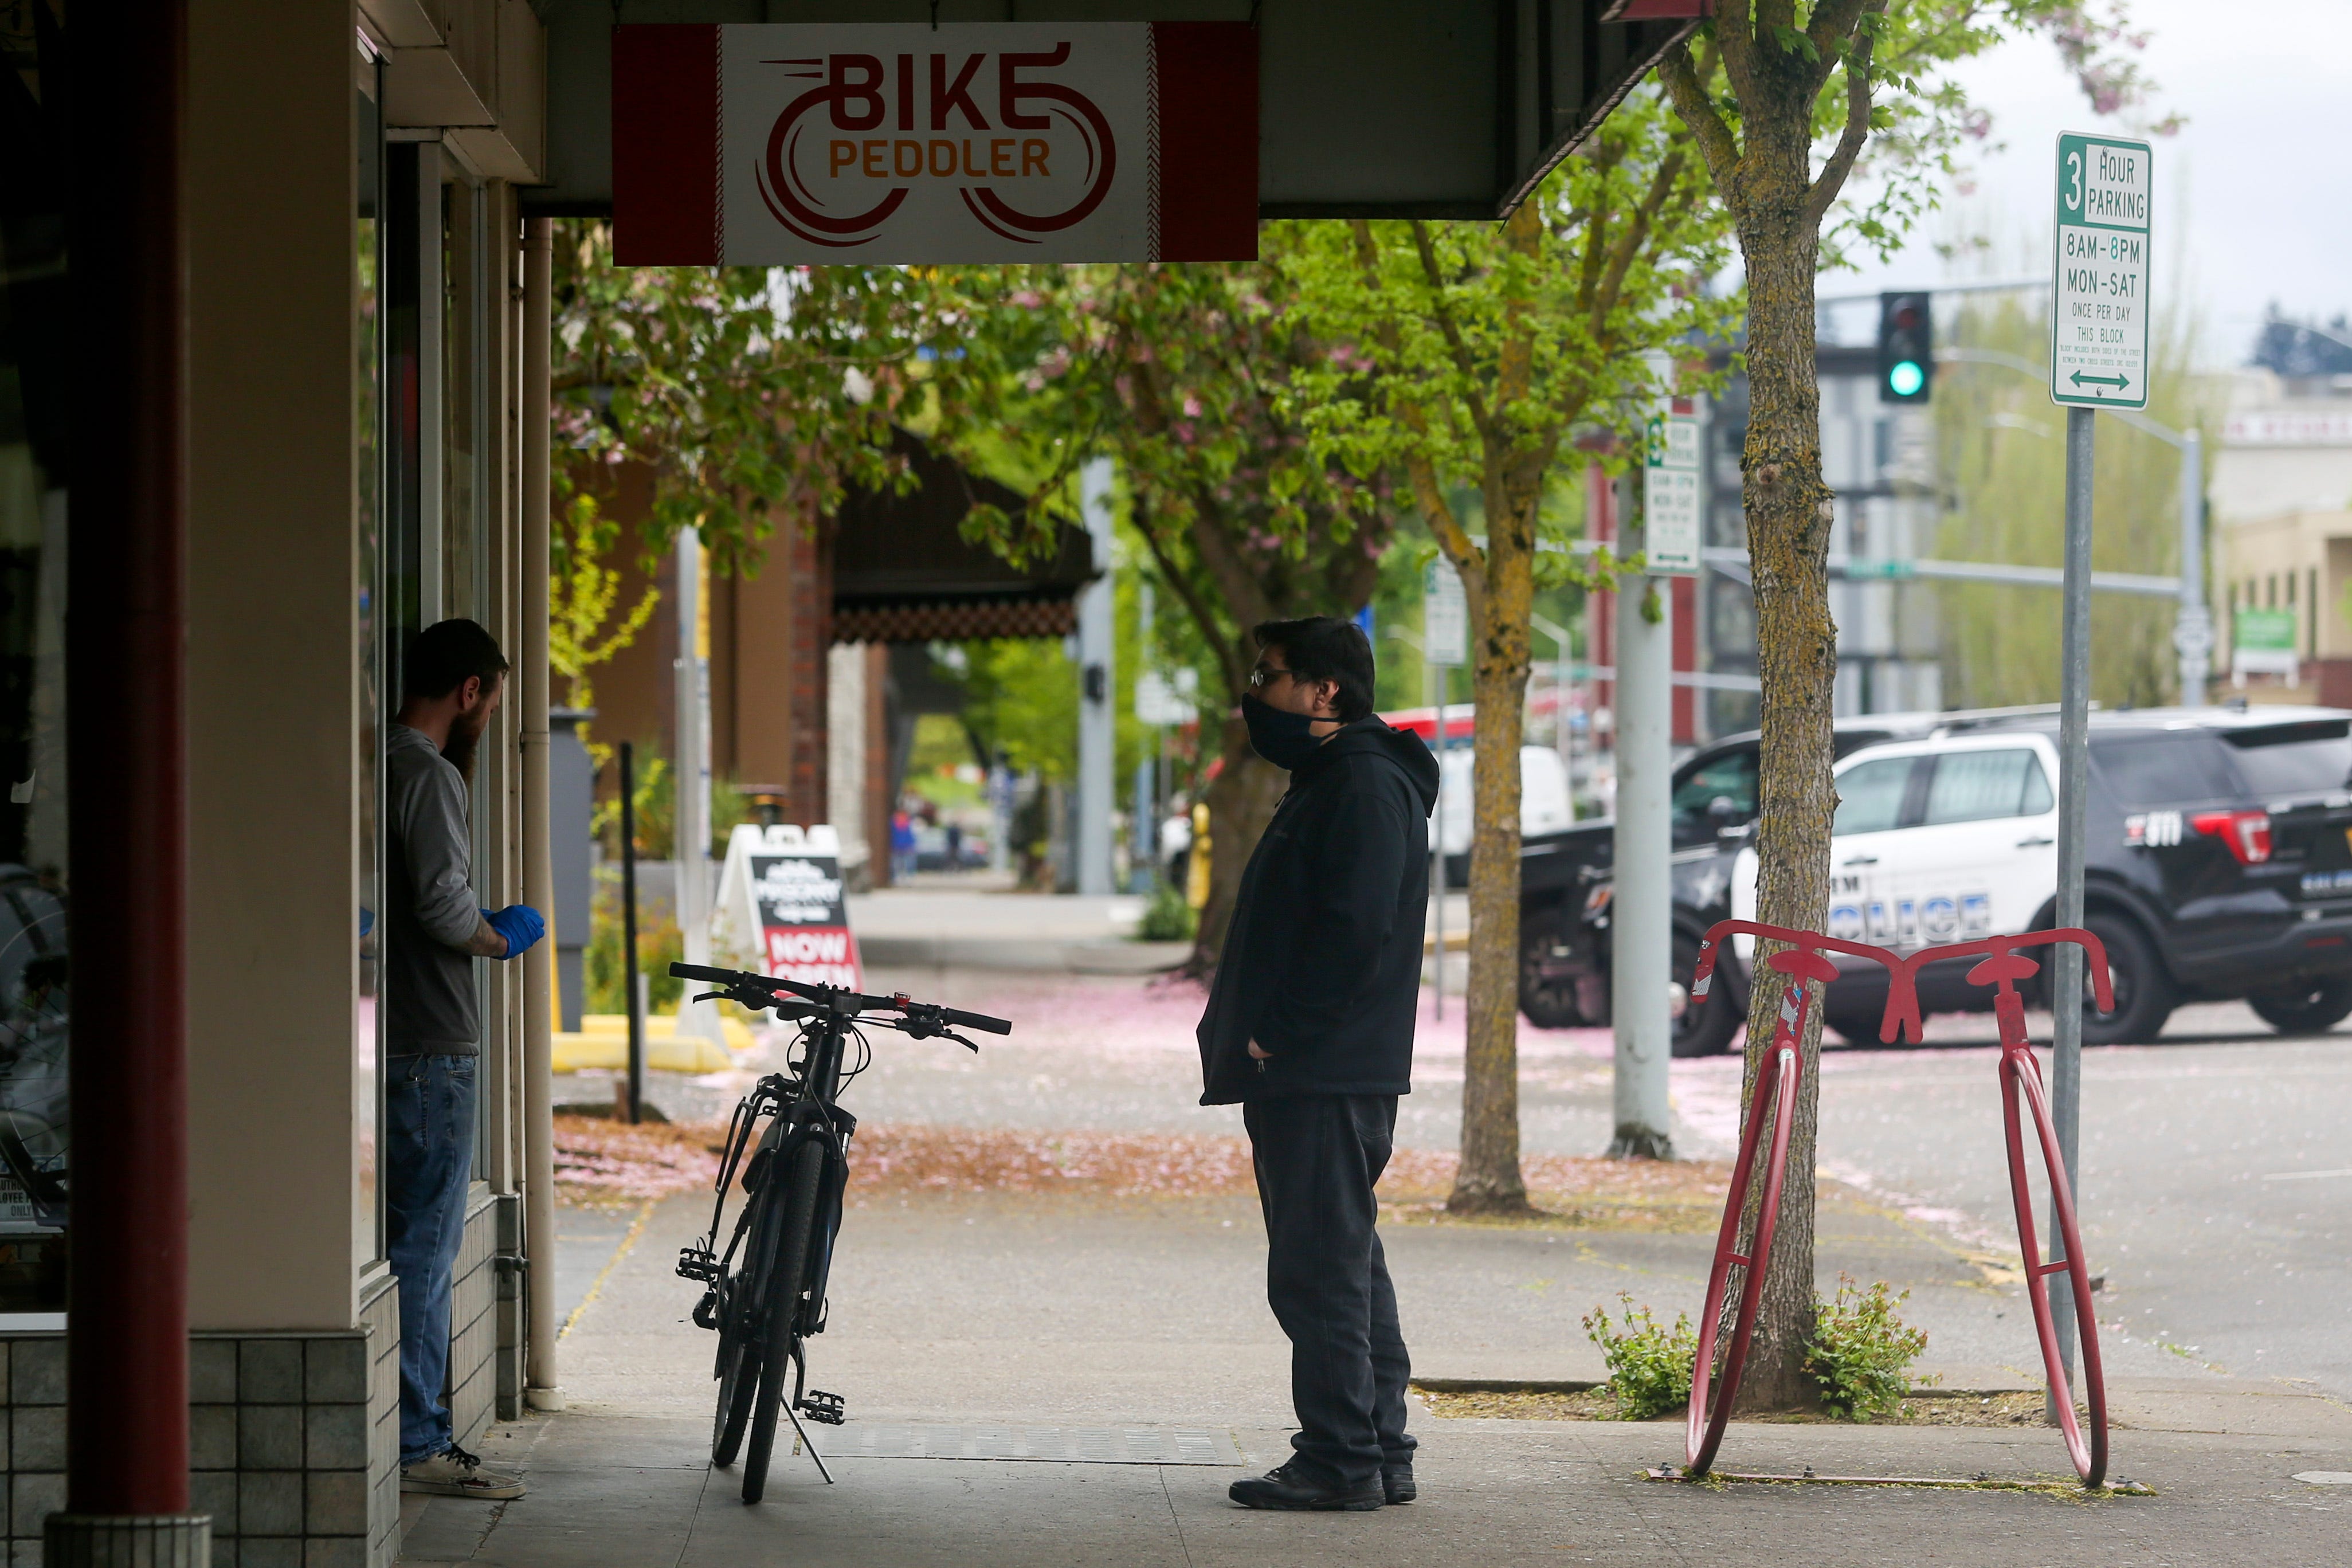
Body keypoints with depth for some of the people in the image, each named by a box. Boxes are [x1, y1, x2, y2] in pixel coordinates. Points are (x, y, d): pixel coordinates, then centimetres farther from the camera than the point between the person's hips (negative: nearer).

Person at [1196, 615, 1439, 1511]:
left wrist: (1279, 1033, -19)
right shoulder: (1331, 776, 22)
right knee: (1346, 1265, 13)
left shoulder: (1367, 787, -14)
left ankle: (1341, 1462, -8)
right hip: (1308, 1072, 11)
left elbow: (1355, 931, -21)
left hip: (1323, 1071, -11)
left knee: (1321, 1269, -10)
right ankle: (1382, 1455, 18)